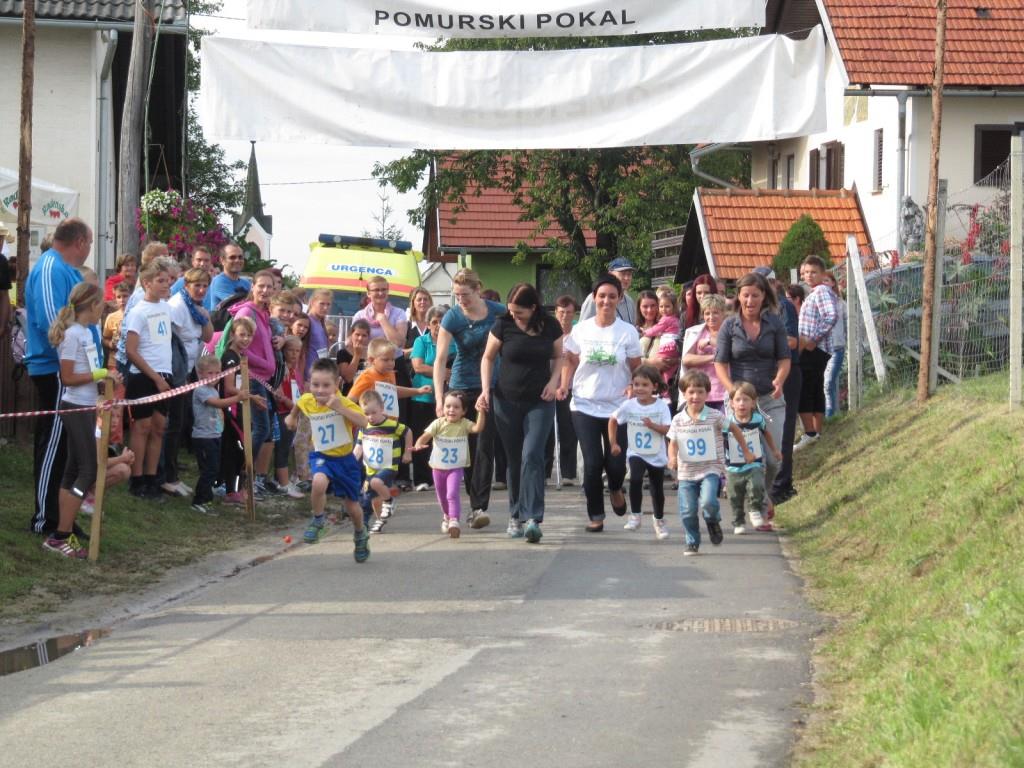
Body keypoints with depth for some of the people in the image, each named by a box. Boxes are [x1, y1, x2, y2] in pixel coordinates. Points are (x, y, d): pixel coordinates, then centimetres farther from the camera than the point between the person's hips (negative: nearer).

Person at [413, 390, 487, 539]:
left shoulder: (464, 424, -10)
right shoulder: (438, 423, -9)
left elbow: (478, 428, -27)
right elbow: (426, 436, -17)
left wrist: (481, 411, -38)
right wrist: (419, 444, -39)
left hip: (456, 468, -3)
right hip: (438, 467, 3)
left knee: (452, 494, -23)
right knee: (442, 496, 20)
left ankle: (454, 521, -26)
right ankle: (446, 517, 47)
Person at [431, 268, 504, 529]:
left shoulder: (498, 313, -5)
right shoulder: (452, 318, -8)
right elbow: (440, 360, -13)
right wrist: (439, 398, -22)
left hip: (492, 387, -1)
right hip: (462, 387, 1)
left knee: (484, 446, -9)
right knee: (467, 447, 4)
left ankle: (480, 506, -11)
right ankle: (475, 504, 14)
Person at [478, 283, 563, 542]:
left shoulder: (550, 326, -3)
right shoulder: (503, 325, -5)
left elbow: (558, 357, 12)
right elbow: (488, 358, 5)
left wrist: (554, 381, -6)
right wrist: (485, 390, -6)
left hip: (540, 402, -1)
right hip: (507, 401, 1)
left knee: (532, 455, -15)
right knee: (514, 460, 7)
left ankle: (532, 518, -21)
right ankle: (516, 515, 21)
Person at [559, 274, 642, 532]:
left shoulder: (628, 332, -1)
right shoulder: (581, 330, 3)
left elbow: (636, 368, 1)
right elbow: (571, 362, 9)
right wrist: (564, 385, -7)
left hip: (617, 406, -1)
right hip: (585, 405, 1)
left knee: (616, 463, -5)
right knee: (592, 463, -3)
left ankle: (615, 489, 32)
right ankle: (596, 515, 14)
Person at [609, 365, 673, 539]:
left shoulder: (661, 405, -12)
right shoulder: (629, 405, -8)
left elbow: (666, 429, -16)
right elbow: (613, 421, 7)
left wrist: (653, 425, -34)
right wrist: (613, 443, 5)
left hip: (657, 456, 0)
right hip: (636, 453, 0)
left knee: (657, 490, 14)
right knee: (635, 479, -28)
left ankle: (659, 521, 37)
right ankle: (635, 515, -13)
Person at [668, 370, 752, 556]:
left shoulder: (715, 417, -6)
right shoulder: (678, 420, 0)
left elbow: (735, 429, 8)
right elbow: (673, 443, 6)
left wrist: (746, 452, 14)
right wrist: (672, 457, -16)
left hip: (710, 470, -2)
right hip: (687, 472, 2)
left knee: (708, 502, -24)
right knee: (688, 511, 0)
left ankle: (713, 521, 10)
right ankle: (692, 543, 20)